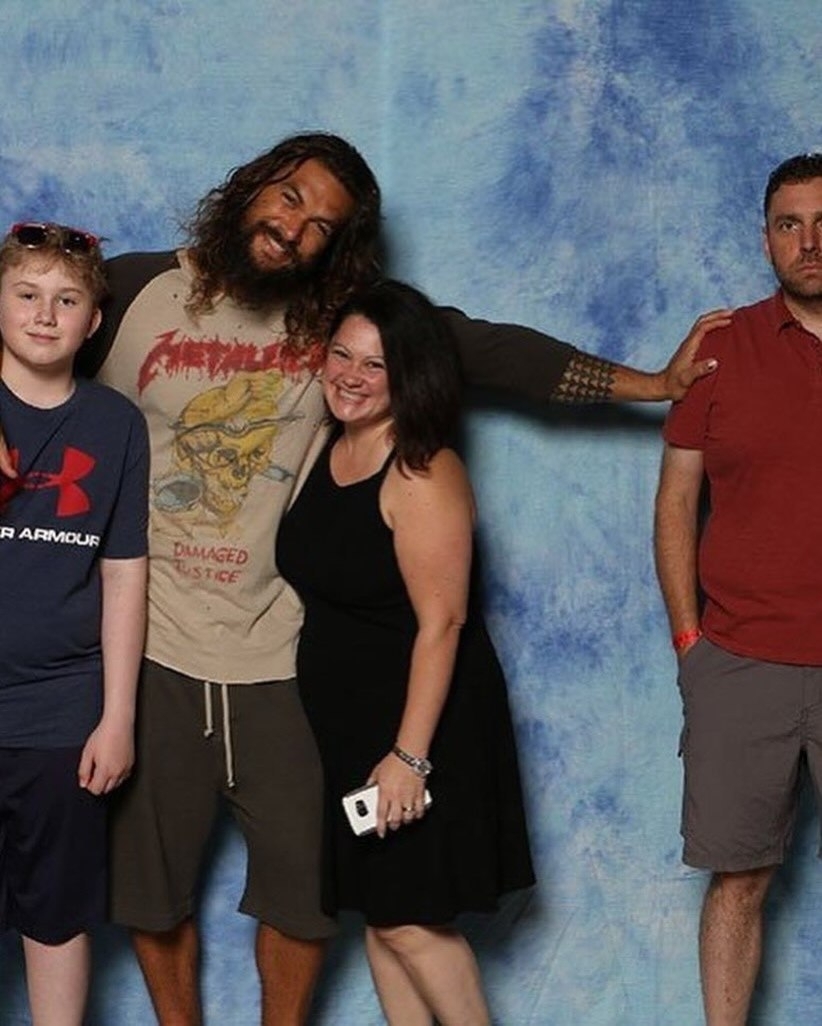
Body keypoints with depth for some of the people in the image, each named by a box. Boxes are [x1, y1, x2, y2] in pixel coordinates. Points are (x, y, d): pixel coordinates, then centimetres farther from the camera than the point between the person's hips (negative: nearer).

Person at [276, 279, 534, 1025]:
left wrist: (410, 753, -23)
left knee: (408, 919, -4)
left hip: (422, 716, -7)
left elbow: (440, 622, -21)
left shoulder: (423, 475, -18)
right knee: (377, 911, 12)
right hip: (343, 719, 7)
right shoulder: (324, 453, 5)